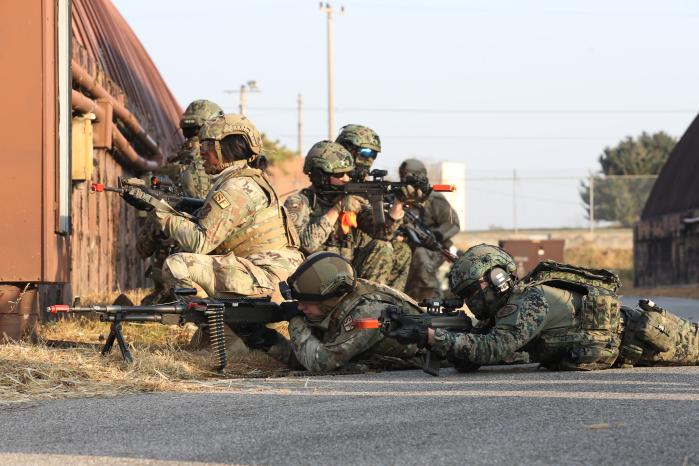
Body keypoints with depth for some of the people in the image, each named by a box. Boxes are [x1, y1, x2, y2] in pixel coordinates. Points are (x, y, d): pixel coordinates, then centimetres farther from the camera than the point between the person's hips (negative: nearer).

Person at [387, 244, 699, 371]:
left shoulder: (531, 300, -34)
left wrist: (429, 337, -48)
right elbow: (472, 360, -5)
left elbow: (493, 349, -45)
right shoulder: (511, 305, -6)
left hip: (647, 335, -6)